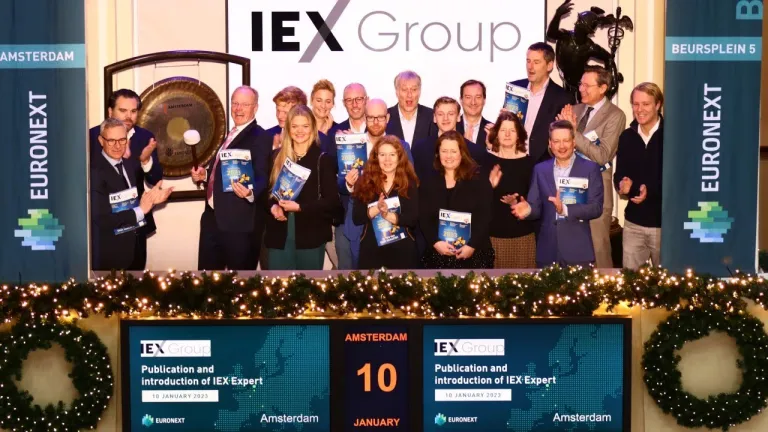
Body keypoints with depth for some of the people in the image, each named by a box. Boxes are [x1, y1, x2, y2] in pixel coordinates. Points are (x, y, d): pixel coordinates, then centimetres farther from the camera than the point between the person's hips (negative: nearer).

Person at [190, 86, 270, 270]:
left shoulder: (259, 137, -13)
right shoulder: (232, 134, 17)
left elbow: (262, 177, -23)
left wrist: (250, 192, -43)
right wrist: (204, 174, 8)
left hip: (239, 222, -9)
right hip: (213, 217, 9)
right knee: (206, 270, 15)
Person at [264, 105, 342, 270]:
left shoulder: (323, 159, -1)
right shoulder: (276, 156, 11)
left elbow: (332, 200, -5)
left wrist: (301, 207, -16)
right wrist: (273, 206, -8)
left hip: (311, 235, -3)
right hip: (279, 234, 3)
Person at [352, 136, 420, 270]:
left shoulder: (409, 183, 2)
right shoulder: (364, 182, 3)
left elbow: (414, 218, -8)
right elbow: (356, 218, -4)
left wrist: (388, 215, -21)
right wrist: (376, 209, -20)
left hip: (402, 249, 0)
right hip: (371, 249, 0)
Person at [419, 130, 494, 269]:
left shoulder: (479, 181, 1)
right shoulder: (428, 184, 9)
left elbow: (484, 218, -5)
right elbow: (424, 219, 2)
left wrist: (472, 246, -16)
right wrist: (435, 242, -14)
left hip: (475, 253, -2)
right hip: (438, 254, 2)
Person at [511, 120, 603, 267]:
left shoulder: (590, 168, 0)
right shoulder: (540, 169, 9)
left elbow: (596, 208, -7)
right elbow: (536, 206, 7)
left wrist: (565, 209, -21)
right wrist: (529, 209, -16)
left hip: (578, 251, -2)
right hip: (547, 251, 2)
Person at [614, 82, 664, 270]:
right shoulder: (626, 136, 7)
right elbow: (619, 173, 8)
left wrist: (651, 191, -23)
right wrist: (623, 184, -16)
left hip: (665, 222, -3)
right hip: (634, 222, 3)